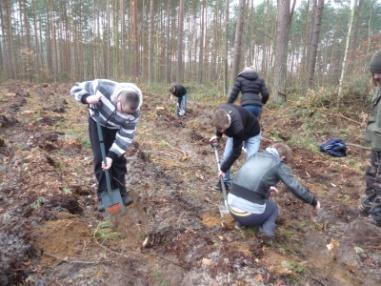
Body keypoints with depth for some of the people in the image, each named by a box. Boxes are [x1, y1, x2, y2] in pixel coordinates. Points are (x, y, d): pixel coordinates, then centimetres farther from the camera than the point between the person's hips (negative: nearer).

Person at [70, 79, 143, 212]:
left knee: (118, 159, 0)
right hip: (97, 123, -1)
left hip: (115, 129, 1)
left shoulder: (133, 113, -32)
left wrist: (112, 155, -28)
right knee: (100, 158, -7)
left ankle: (121, 191, 17)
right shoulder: (102, 87, -37)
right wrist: (87, 98, -44)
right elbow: (76, 88, -22)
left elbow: (125, 136, -23)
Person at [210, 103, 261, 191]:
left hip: (252, 133, -5)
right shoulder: (220, 112, -31)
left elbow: (236, 152, -33)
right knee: (226, 157, -1)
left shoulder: (238, 127, -46)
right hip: (234, 132, 6)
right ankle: (225, 182, 17)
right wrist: (218, 135, -3)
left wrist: (223, 168, -24)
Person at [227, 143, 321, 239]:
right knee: (274, 208, 29)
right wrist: (314, 202, 11)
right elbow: (296, 188, -5)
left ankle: (241, 221, 19)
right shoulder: (279, 165, -3)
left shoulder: (256, 156, 13)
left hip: (232, 208, 5)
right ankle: (267, 228, 3)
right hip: (251, 213, -5)